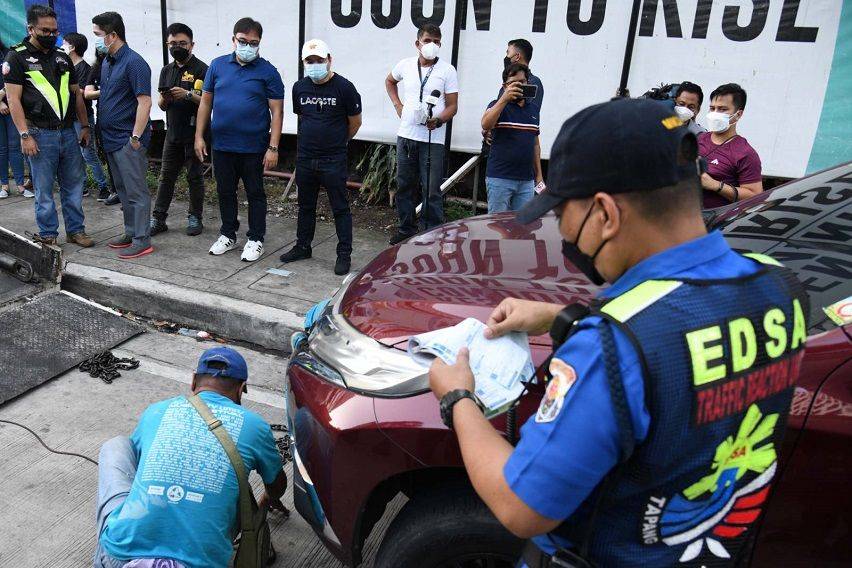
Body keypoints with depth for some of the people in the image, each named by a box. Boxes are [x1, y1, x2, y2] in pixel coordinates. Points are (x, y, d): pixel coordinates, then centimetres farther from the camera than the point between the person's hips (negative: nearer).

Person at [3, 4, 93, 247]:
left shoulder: (63, 57, 14)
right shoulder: (17, 57, -2)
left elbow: (76, 94, 18)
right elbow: (13, 99, -7)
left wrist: (85, 126, 12)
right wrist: (25, 135, -14)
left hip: (69, 133, 5)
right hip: (41, 135, -5)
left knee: (74, 184, 8)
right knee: (44, 189, 2)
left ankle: (76, 230, 18)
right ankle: (47, 235, 11)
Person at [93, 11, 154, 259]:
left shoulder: (133, 62, -13)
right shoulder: (105, 62, 14)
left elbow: (144, 102, -19)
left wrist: (136, 137, -21)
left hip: (128, 140, -9)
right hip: (111, 138, 9)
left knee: (136, 192, -4)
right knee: (123, 190, 16)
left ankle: (142, 241, 2)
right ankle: (130, 232, 27)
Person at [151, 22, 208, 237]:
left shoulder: (201, 69, -5)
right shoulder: (167, 70, 14)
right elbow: (162, 105, 14)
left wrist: (188, 94, -24)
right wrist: (164, 99, -8)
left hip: (194, 133, -5)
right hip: (173, 132, 6)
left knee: (194, 177, 4)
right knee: (166, 176, 8)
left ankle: (195, 218, 14)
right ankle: (158, 219, 12)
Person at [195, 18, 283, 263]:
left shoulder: (267, 71, -5)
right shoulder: (218, 65, 5)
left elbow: (277, 111, -7)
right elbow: (206, 102, 9)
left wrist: (273, 147, -14)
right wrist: (199, 136, 4)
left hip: (253, 148, -4)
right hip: (221, 145, 4)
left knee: (255, 194, 7)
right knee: (225, 192, 14)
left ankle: (255, 239, 20)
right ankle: (228, 235, 30)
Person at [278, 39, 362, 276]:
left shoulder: (344, 87, -9)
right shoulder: (299, 87, 5)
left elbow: (355, 122, 1)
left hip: (333, 161, -5)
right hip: (305, 158, 5)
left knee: (340, 208, 1)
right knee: (306, 206, 16)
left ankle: (344, 255, 8)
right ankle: (302, 246, 31)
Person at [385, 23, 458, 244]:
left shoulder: (447, 70, -3)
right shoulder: (405, 65, 7)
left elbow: (452, 106, -4)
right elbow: (390, 81, 28)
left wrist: (438, 120, -23)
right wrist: (397, 105, 13)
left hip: (432, 139, -4)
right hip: (406, 135, 4)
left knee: (431, 191, -5)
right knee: (404, 186, 12)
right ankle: (406, 229, 26)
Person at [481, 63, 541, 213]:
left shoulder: (533, 109, 15)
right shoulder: (498, 105, 0)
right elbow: (485, 125, -23)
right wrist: (504, 99, -29)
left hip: (527, 181, 4)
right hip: (500, 178, -4)